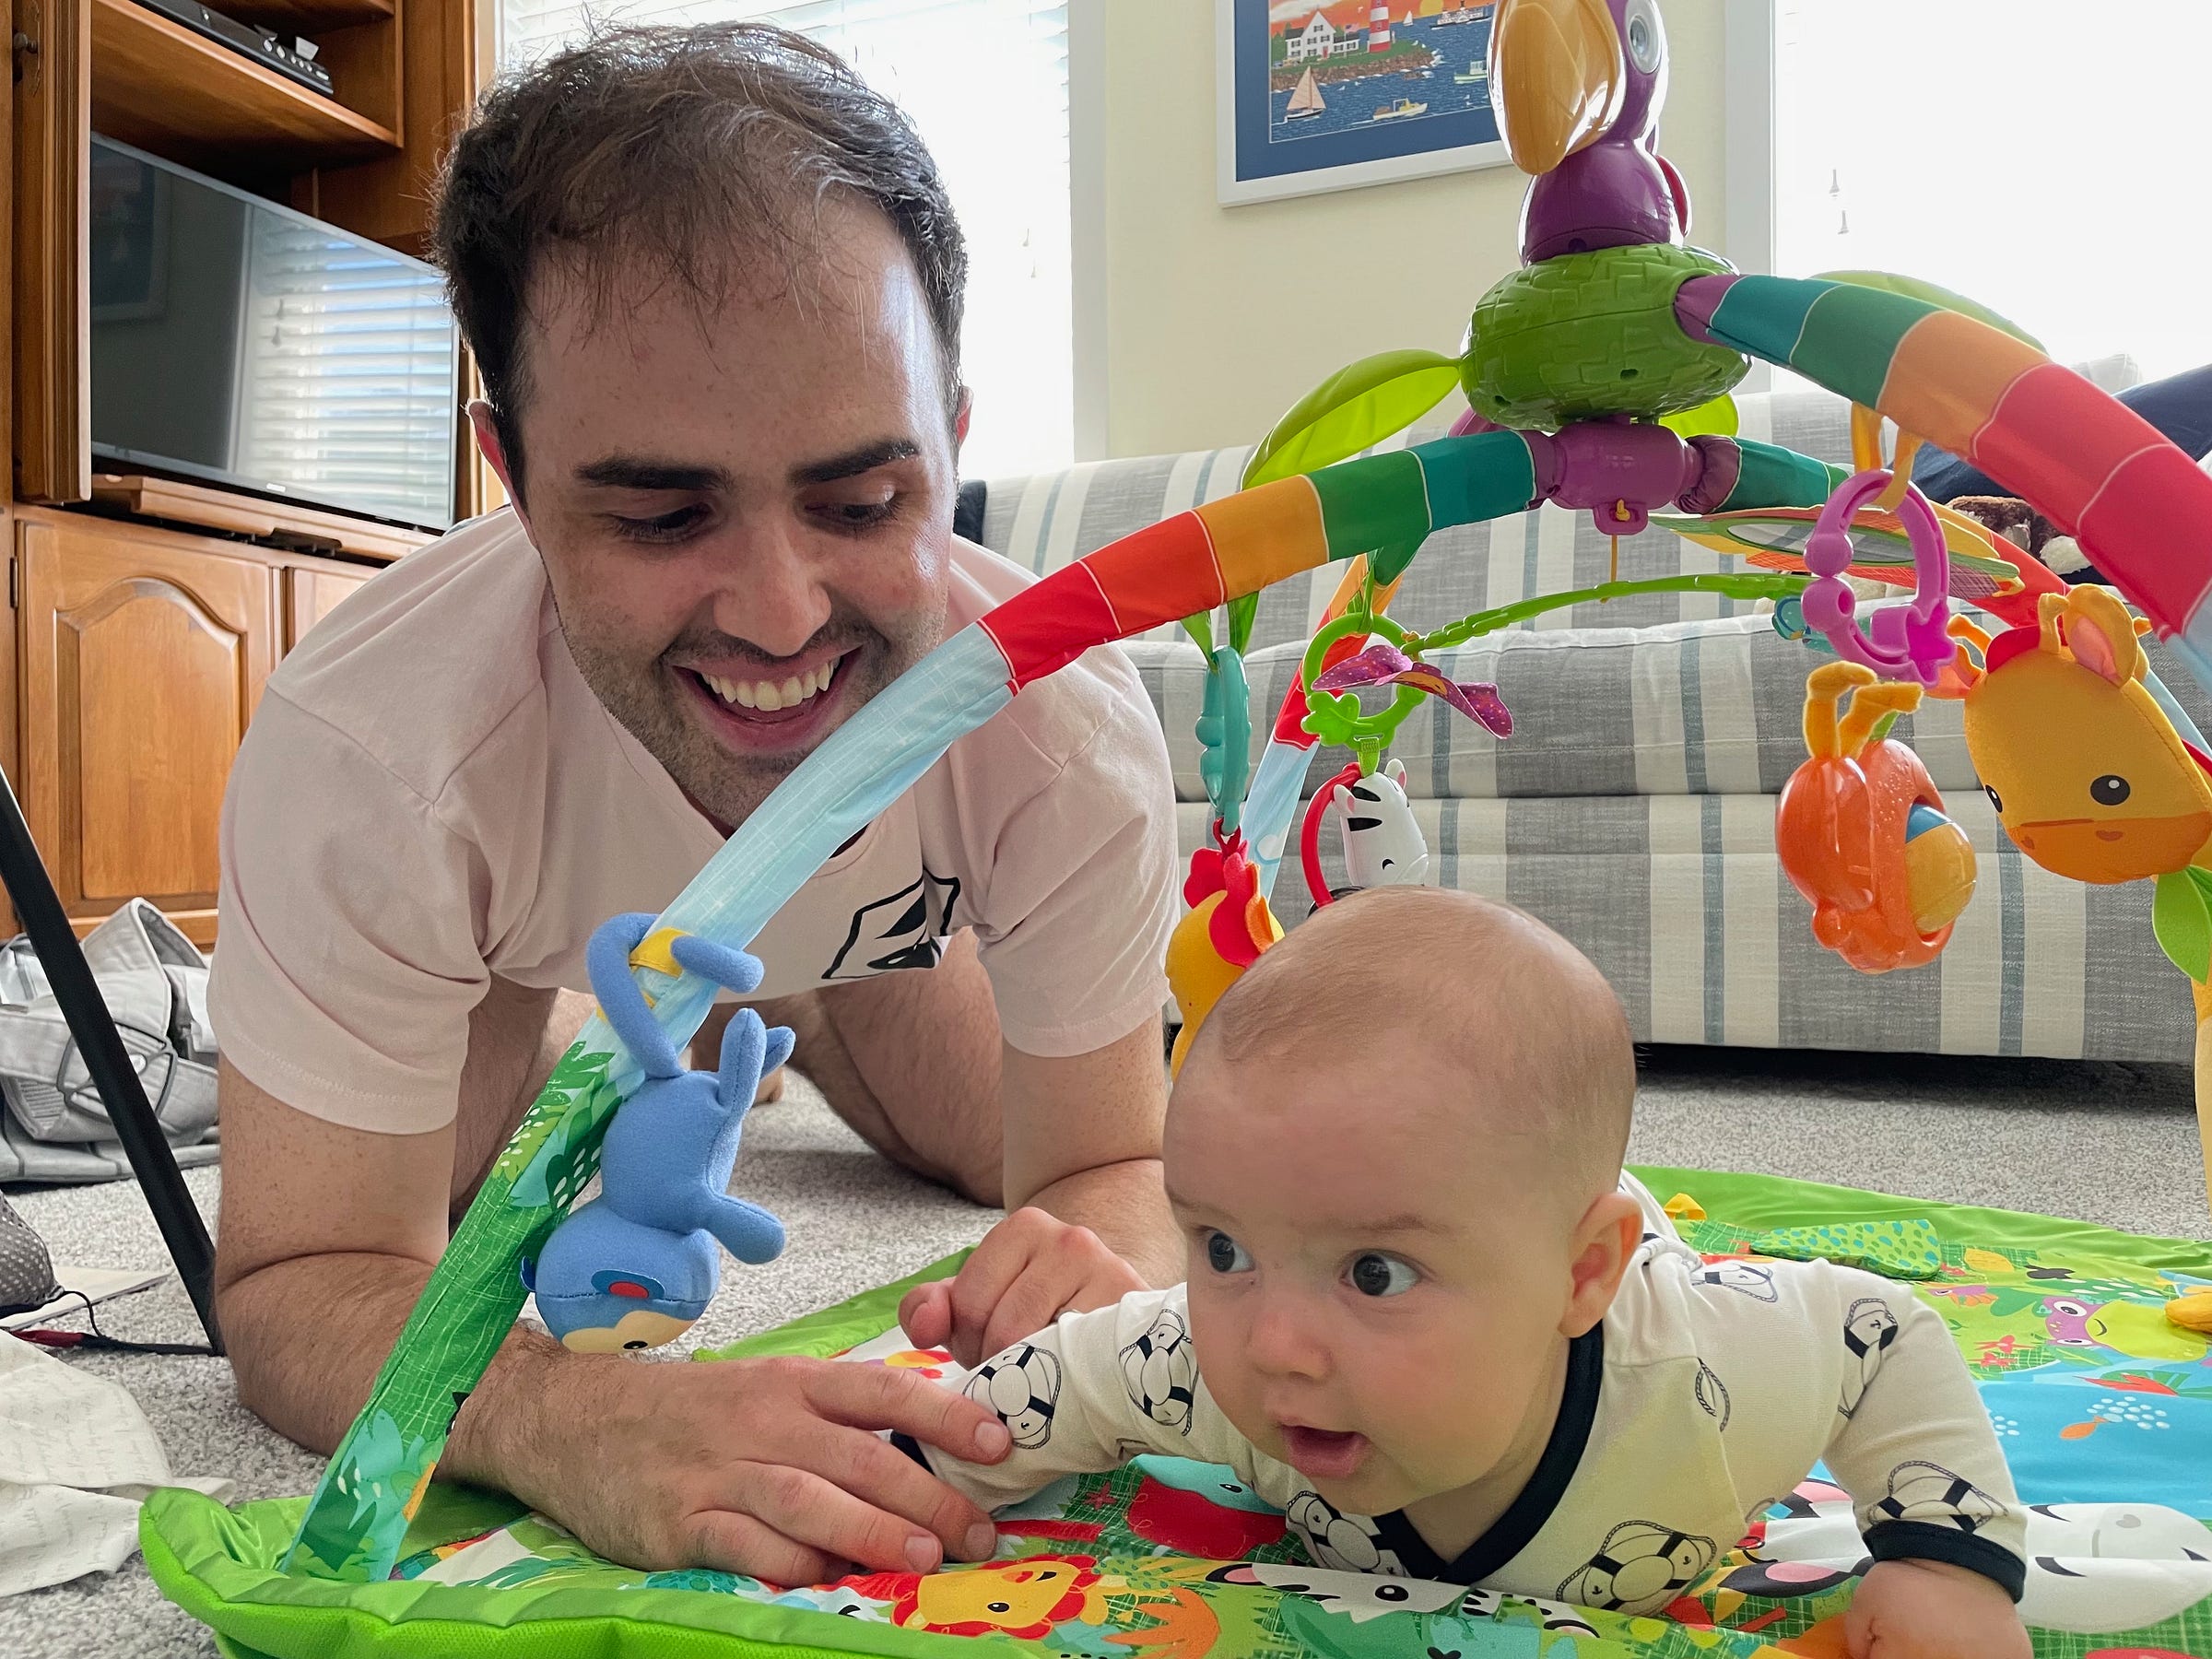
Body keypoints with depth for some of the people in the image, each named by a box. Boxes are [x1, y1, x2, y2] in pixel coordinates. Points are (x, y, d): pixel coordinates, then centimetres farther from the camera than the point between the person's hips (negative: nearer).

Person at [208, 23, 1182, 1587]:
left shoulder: (1068, 726, -40)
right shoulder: (366, 757, -44)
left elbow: (1112, 1166, -28)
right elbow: (304, 1274, -36)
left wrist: (1096, 1271, -54)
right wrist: (573, 1418, -58)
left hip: (875, 917, 2)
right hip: (535, 920, -1)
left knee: (1072, 1231, 11)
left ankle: (772, 1015, 41)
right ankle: (582, 1043, 33)